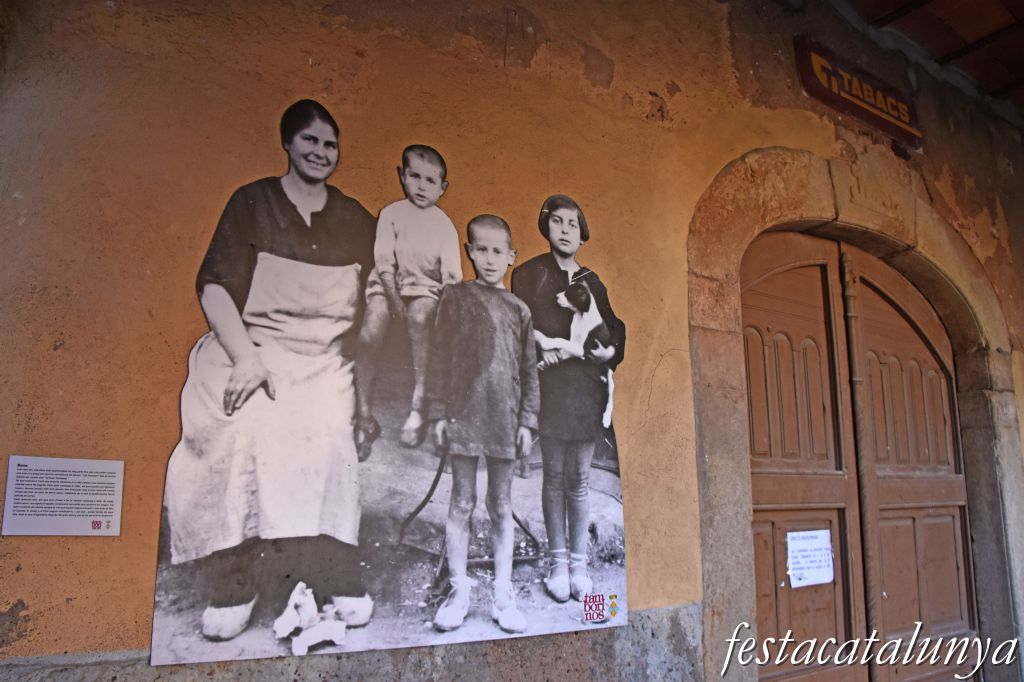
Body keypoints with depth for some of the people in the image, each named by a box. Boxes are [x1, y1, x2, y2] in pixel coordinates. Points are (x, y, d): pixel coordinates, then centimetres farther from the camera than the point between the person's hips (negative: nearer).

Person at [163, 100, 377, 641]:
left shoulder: (356, 220, 14)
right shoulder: (251, 204, 6)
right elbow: (214, 286, -2)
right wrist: (246, 358, -15)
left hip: (324, 359, 1)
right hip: (251, 347, -1)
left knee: (323, 435, -27)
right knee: (242, 433, -27)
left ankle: (336, 581, -15)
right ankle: (231, 587, -12)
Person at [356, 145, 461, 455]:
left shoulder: (444, 225, 1)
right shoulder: (391, 213, 1)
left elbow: (452, 276, -3)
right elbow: (384, 262, -6)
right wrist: (394, 296, -18)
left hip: (425, 289, 0)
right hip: (388, 284, 1)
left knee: (420, 317, -35)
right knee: (367, 333, -25)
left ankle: (418, 406, -27)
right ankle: (365, 417, -11)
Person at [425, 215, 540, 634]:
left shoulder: (519, 310, 9)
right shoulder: (456, 297, 3)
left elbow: (529, 371, 9)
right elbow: (439, 359, 0)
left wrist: (527, 421, 3)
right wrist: (438, 413, -5)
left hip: (504, 420, 2)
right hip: (463, 414, -2)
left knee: (501, 508, 9)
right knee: (462, 503, 6)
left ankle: (503, 595, 17)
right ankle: (459, 590, 17)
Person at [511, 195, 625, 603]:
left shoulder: (592, 281, 18)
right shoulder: (530, 274, 7)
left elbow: (613, 326, 17)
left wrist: (610, 351, -3)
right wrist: (543, 348, -18)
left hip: (588, 382, 3)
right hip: (551, 381, -3)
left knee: (580, 477, 5)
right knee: (554, 474, 1)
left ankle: (578, 562, 13)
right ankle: (558, 561, 12)